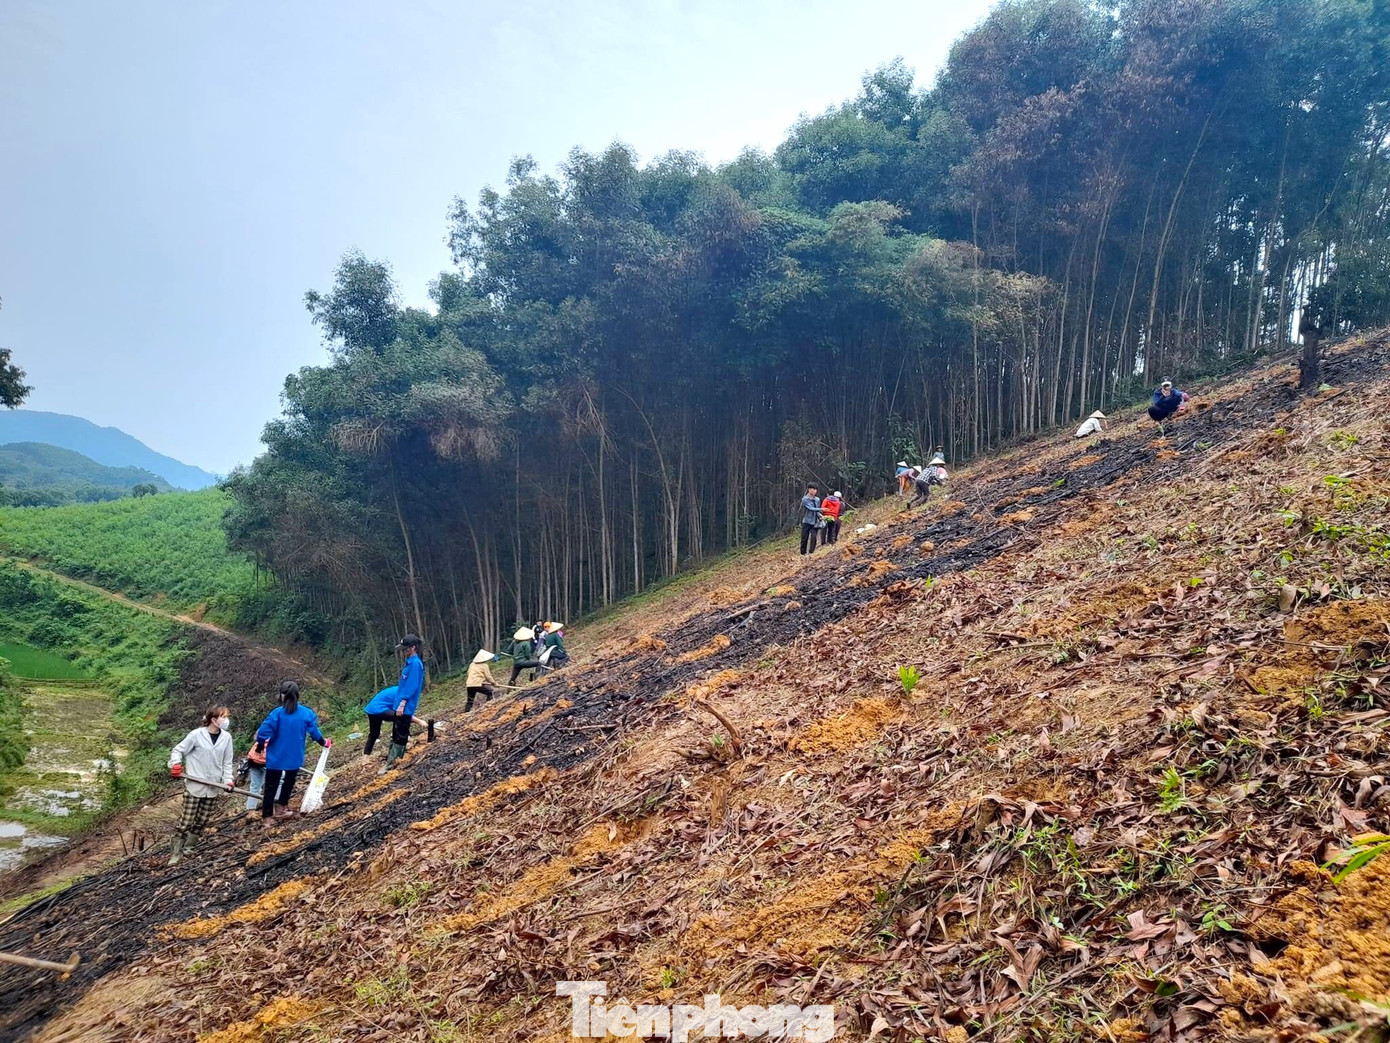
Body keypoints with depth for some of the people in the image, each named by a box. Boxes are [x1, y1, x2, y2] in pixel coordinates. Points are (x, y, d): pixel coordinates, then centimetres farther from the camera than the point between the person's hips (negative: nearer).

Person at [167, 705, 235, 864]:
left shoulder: (226, 737, -2)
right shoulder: (197, 735, -14)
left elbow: (227, 762, 5)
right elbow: (178, 750, -2)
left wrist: (227, 780, -5)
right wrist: (175, 765, -19)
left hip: (213, 787, 4)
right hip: (194, 785, -4)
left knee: (202, 820, 12)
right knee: (186, 820, 1)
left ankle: (188, 847, 31)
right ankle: (176, 852, 17)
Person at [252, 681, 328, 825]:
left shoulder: (277, 713, -19)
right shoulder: (307, 713, -10)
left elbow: (263, 733, -18)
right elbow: (315, 732, -2)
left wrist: (260, 746, 4)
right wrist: (324, 743, 18)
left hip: (276, 757, -3)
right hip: (295, 757, 3)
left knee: (271, 786, 11)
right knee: (289, 782, 25)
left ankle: (267, 817, 13)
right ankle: (283, 807, 37)